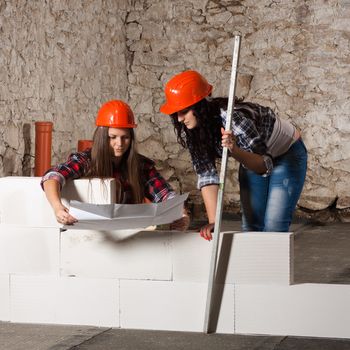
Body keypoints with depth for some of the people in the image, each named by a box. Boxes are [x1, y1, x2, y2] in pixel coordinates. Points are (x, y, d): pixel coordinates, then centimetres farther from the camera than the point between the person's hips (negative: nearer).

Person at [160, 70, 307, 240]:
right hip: (252, 155, 6)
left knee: (273, 229, -13)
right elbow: (206, 174, -19)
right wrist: (213, 221, -29)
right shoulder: (193, 131, -18)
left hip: (287, 153, -6)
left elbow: (265, 165, -33)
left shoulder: (234, 118, -37)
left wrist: (235, 150, -52)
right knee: (250, 226, 5)